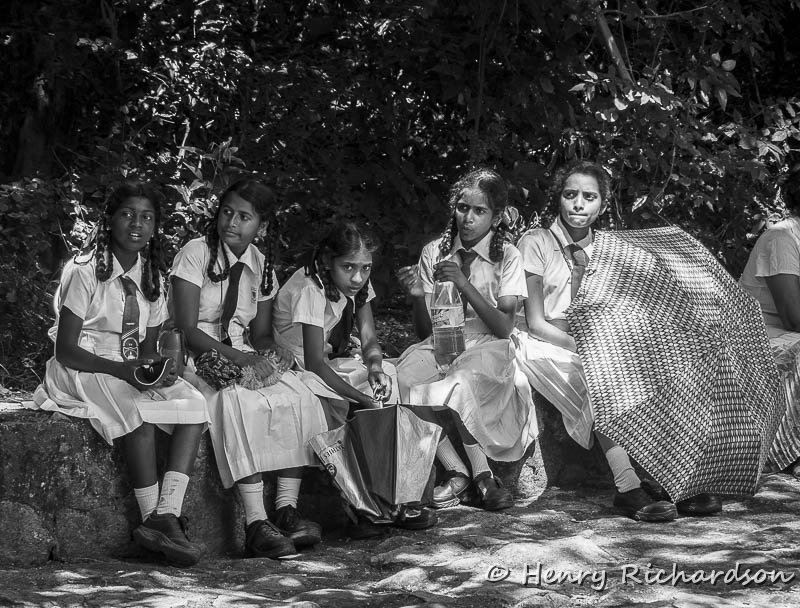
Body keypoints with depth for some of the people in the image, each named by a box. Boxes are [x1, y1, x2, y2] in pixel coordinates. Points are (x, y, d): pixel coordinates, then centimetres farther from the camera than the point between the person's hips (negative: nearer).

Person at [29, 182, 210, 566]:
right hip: (80, 371, -7)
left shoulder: (150, 276, 9)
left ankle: (167, 514, -30)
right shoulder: (85, 271, -11)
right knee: (137, 410, -36)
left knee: (193, 404, -19)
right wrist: (121, 370, -26)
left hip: (131, 370, 7)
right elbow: (66, 349, -14)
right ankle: (152, 518, -29)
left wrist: (154, 369, -13)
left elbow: (148, 344, 12)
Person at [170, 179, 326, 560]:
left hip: (244, 354, 6)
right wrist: (235, 357, -26)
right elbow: (186, 329, -14)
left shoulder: (261, 265, 10)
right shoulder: (196, 253, -8)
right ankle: (257, 525, -37)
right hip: (197, 357, -6)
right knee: (240, 401, -35)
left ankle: (286, 510, -23)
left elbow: (261, 332, 13)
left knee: (298, 398, -22)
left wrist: (269, 353, -11)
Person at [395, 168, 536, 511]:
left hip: (486, 348, -2)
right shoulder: (433, 253, 8)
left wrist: (465, 286, -19)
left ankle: (480, 471, -17)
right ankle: (456, 470, -18)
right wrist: (418, 298, -13)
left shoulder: (507, 257, 2)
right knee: (404, 381, -31)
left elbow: (503, 328, -9)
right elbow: (425, 331, 8)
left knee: (461, 383, -37)